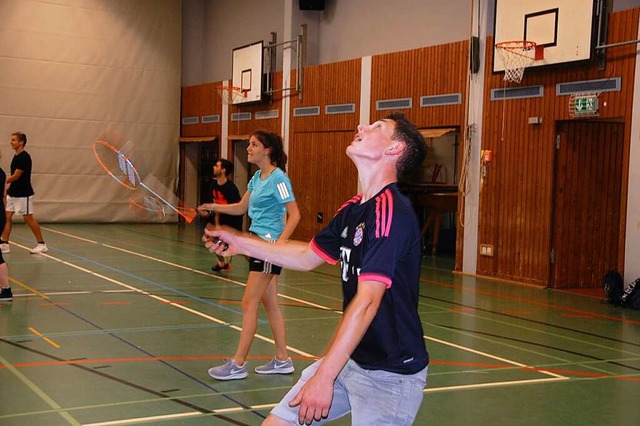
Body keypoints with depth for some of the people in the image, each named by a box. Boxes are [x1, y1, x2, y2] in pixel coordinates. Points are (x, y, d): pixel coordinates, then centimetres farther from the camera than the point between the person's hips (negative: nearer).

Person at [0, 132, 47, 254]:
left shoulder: (24, 157, -17)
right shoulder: (16, 156, 11)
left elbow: (16, 176, -19)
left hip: (23, 194, -9)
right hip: (13, 193, 9)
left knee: (28, 219, -3)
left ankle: (42, 244, 7)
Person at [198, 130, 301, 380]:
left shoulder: (278, 178, -14)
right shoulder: (257, 178, 12)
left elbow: (294, 215, -17)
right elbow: (241, 208, 21)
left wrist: (280, 242, -27)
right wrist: (214, 207, 7)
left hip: (270, 245, -9)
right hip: (258, 242, 9)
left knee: (249, 303, -6)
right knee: (269, 303, 12)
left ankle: (238, 364, 1)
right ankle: (282, 360, 20)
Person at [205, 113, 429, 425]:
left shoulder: (391, 212, -22)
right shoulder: (353, 210, 6)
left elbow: (366, 302, -28)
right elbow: (308, 256, 21)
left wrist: (324, 376, -29)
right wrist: (241, 243, 19)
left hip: (390, 373, -8)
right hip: (351, 358, 8)